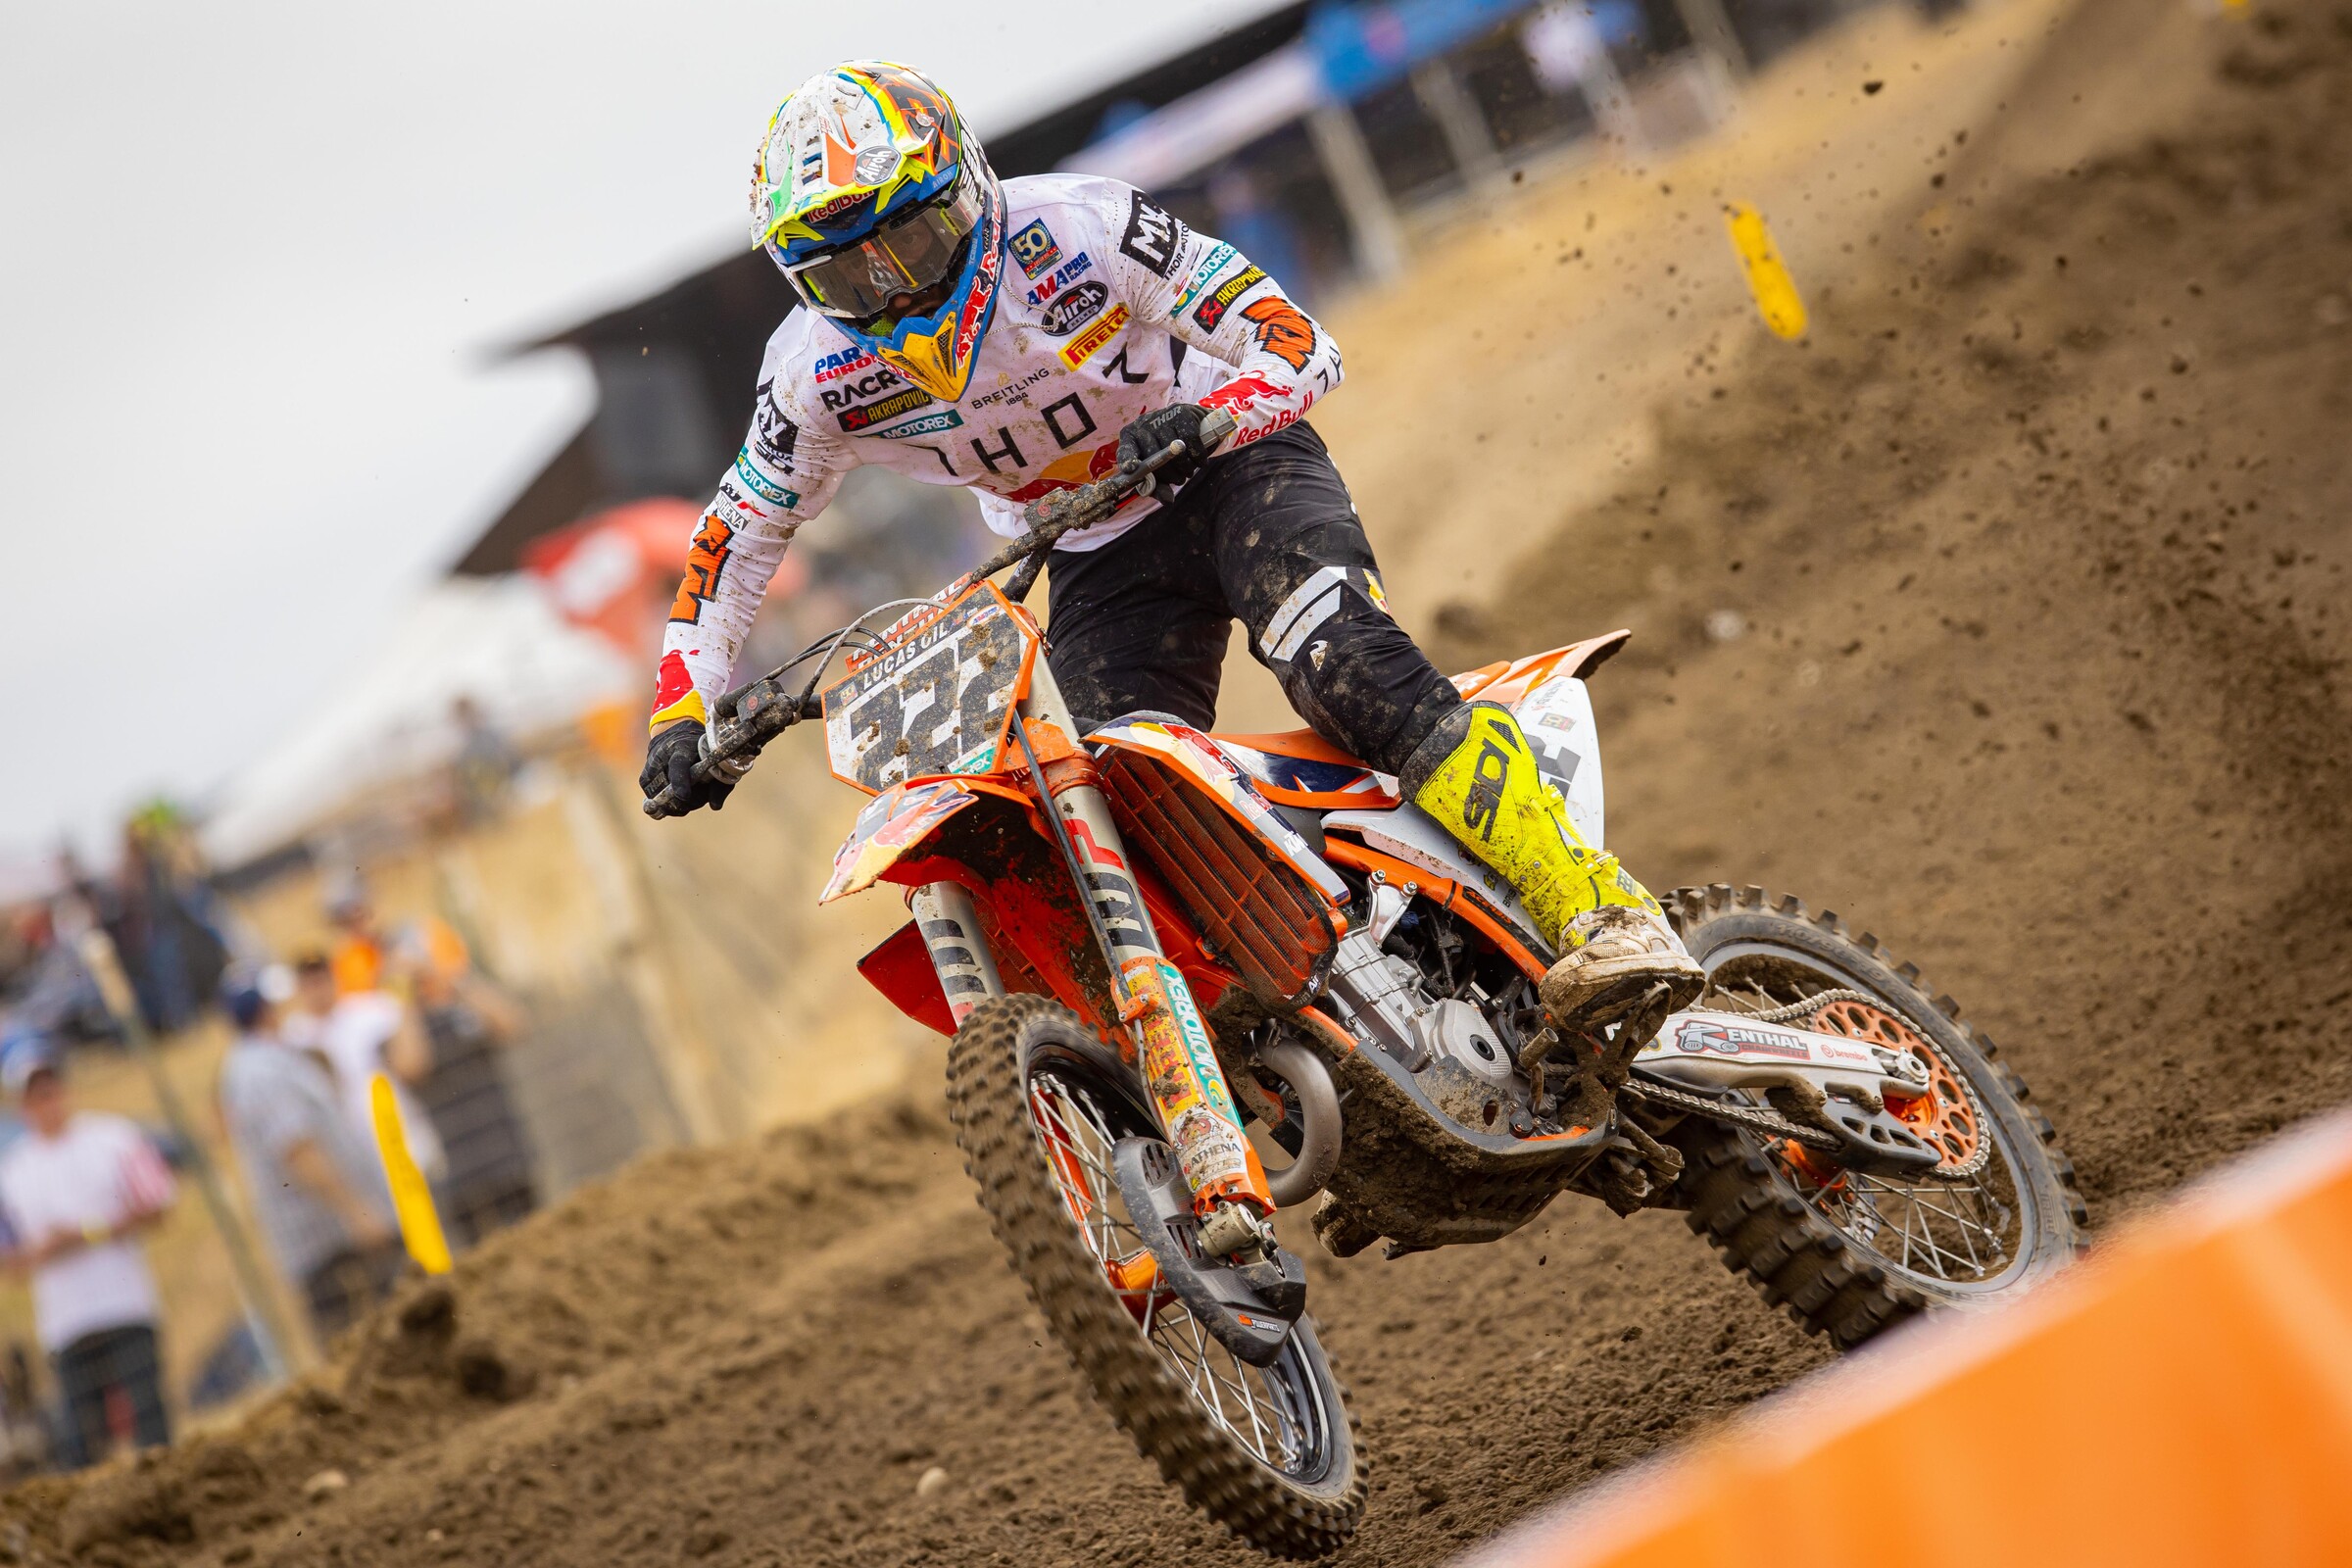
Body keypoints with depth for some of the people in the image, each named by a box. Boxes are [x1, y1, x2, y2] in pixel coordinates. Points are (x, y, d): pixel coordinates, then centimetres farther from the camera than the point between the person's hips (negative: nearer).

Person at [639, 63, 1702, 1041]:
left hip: (1236, 467, -5)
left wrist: (1211, 416, -40)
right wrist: (682, 713, -9)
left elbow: (1304, 347, -19)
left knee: (1353, 674, -31)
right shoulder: (818, 373, -12)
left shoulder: (1077, 228, -22)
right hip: (1097, 559, 5)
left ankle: (1606, 923, -39)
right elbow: (739, 536, 2)